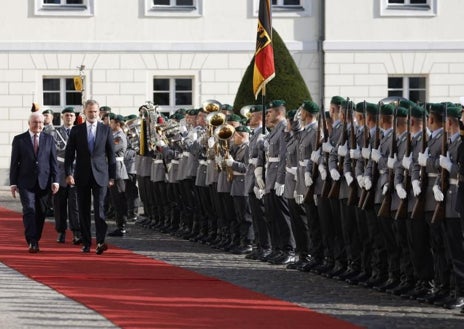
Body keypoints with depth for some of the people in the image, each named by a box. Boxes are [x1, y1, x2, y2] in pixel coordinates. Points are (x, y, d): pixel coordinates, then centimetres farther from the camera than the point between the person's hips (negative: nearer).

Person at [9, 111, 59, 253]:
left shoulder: (49, 139, 9)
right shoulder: (19, 140, 4)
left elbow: (53, 161, 7)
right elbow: (14, 163, 3)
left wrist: (55, 180, -2)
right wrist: (13, 183, -1)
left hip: (43, 182, 2)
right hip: (26, 182, -2)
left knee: (41, 213, 4)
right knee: (29, 210, -13)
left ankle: (35, 240, 16)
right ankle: (32, 242, -17)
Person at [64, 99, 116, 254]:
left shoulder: (106, 129, 6)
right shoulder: (76, 130, 6)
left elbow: (111, 154, 7)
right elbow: (69, 154, 5)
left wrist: (112, 176, 4)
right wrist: (69, 174, -5)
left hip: (100, 175, -1)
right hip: (82, 176, 2)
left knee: (99, 208, -13)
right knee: (84, 210, 5)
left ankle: (101, 241, -19)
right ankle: (86, 243, 11)